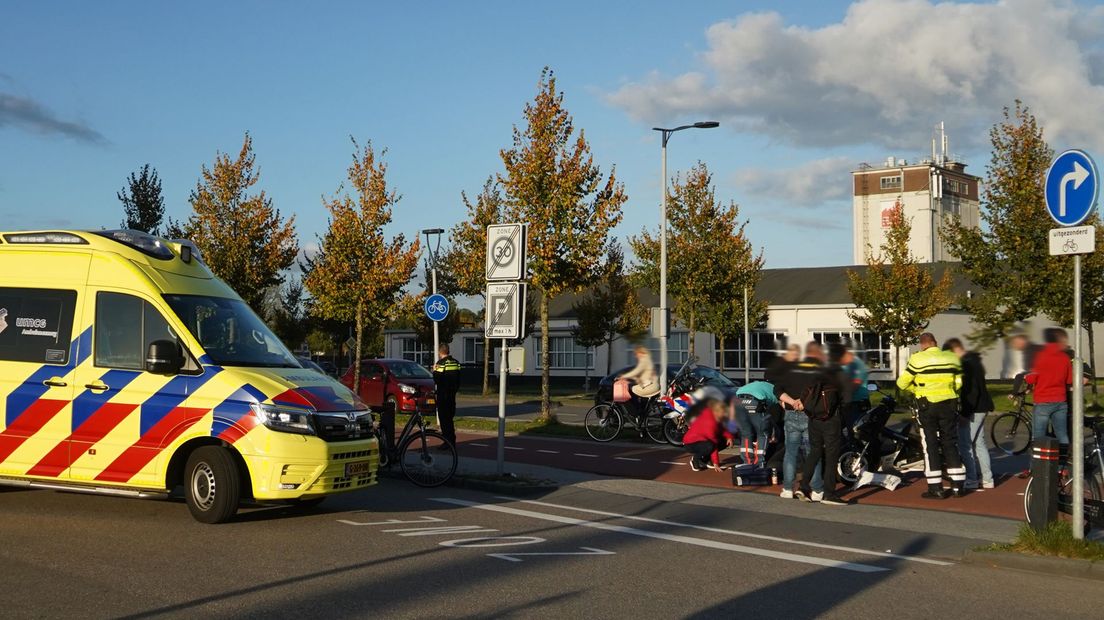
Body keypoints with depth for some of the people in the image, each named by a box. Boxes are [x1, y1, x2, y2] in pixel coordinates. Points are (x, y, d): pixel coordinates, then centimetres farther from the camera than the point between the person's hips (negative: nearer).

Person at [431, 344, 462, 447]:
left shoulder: (441, 363, -15)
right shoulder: (456, 363, 8)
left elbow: (437, 380, -17)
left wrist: (434, 371, 0)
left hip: (443, 395, -7)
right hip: (452, 394, 7)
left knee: (444, 419, -3)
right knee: (450, 418, 15)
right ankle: (452, 441, 17)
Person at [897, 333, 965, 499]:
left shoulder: (918, 359, -9)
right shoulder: (952, 358, 4)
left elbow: (902, 383, -6)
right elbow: (958, 383, 10)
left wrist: (917, 390, 12)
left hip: (927, 406, -4)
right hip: (949, 405, 4)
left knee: (930, 445, 3)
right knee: (950, 443, 13)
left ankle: (936, 489, 2)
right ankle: (957, 486, 14)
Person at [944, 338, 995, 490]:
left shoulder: (967, 363, -18)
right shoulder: (973, 360, 15)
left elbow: (972, 390, -24)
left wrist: (964, 413, -22)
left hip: (973, 410, -11)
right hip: (980, 408, 11)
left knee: (965, 444, -6)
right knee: (979, 443, 14)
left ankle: (971, 480, -4)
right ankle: (986, 479, 19)